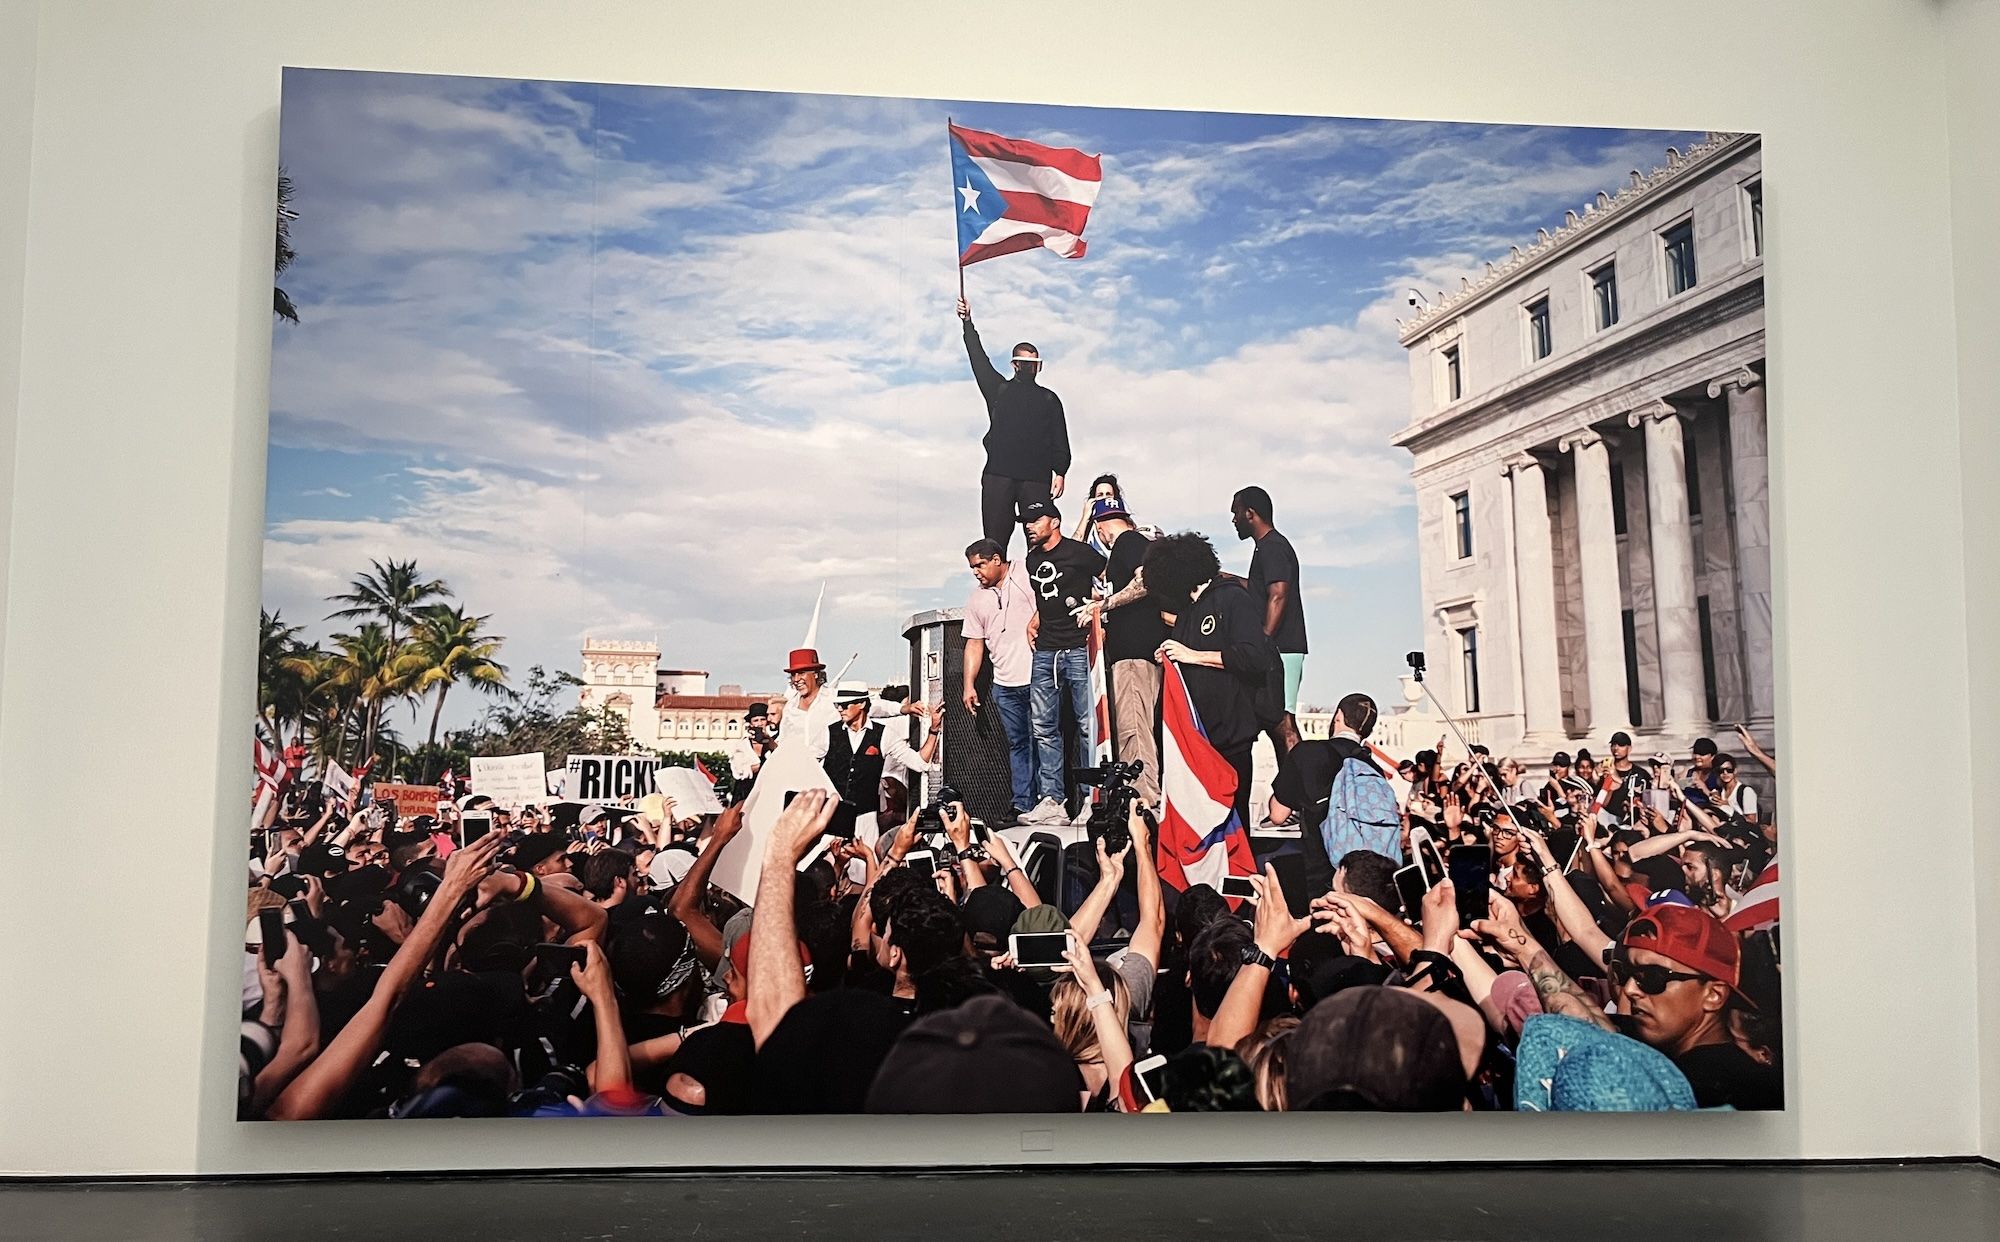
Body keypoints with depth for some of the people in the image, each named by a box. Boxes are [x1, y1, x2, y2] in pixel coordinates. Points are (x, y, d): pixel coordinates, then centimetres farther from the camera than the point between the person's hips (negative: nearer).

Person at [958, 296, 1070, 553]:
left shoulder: (1049, 399, 17)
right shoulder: (999, 390, 18)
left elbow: (1060, 441, 12)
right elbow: (979, 360, 9)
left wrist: (1060, 473, -1)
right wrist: (968, 323, -1)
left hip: (1036, 478, 0)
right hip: (998, 475, 0)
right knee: (995, 541, -5)